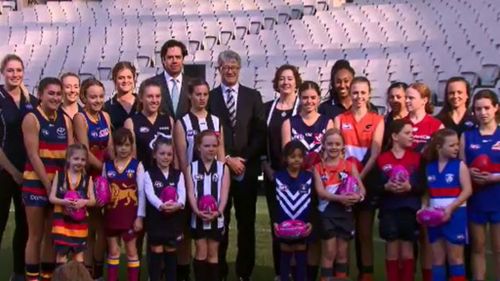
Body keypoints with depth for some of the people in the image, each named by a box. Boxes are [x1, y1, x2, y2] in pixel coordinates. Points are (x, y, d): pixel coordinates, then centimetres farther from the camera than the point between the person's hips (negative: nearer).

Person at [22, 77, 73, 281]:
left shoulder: (65, 120, 7)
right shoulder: (31, 119, -7)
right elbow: (33, 156, -12)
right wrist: (48, 185, -15)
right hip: (36, 184, -5)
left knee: (53, 235, 11)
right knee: (36, 236, 2)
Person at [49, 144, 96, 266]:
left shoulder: (87, 178, 2)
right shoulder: (59, 175, -1)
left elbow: (93, 200, -1)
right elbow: (51, 198, -4)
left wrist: (84, 202, -22)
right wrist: (63, 201, -23)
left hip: (80, 220, 2)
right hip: (62, 218, -1)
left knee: (79, 253, 9)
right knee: (61, 252, 1)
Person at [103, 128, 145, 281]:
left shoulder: (137, 165, -6)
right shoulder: (107, 166, 2)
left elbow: (142, 193, -7)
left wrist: (140, 216, -9)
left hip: (130, 213, -3)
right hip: (111, 213, 3)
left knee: (131, 250, 6)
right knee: (113, 251, 11)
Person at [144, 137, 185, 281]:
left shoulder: (178, 174, 7)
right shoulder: (148, 174, 0)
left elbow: (182, 192, -8)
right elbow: (150, 194, -16)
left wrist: (178, 204, -31)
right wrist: (161, 205, -37)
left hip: (174, 219, 2)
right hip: (155, 219, -2)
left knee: (171, 253, 11)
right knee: (156, 253, 4)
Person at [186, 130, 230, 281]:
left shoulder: (223, 168, 3)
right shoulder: (191, 168, 2)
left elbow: (224, 193, -5)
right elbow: (190, 193, -5)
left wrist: (218, 211, -20)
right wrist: (197, 211, -21)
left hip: (216, 218, 0)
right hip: (198, 217, 0)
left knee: (213, 254, 9)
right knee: (201, 253, 6)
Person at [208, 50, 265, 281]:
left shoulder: (253, 96, 8)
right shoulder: (210, 98, 4)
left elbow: (260, 133, 3)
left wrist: (243, 159, -7)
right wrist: (227, 159, -9)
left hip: (247, 169, 1)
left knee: (247, 223, 6)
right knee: (219, 223, 1)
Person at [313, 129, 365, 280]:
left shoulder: (350, 165, 4)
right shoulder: (318, 167, 1)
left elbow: (362, 189, -2)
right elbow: (320, 191, -10)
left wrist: (357, 196, -26)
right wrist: (339, 198, -27)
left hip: (345, 212, 2)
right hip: (327, 213, -2)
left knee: (342, 253, 10)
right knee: (329, 253, 2)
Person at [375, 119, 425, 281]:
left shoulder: (417, 158, 1)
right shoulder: (382, 159, -1)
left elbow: (423, 187, -2)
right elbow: (374, 187, -1)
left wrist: (410, 187, -19)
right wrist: (386, 187, -20)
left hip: (410, 210, 0)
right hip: (389, 210, 0)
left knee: (407, 252, 6)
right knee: (392, 251, 7)